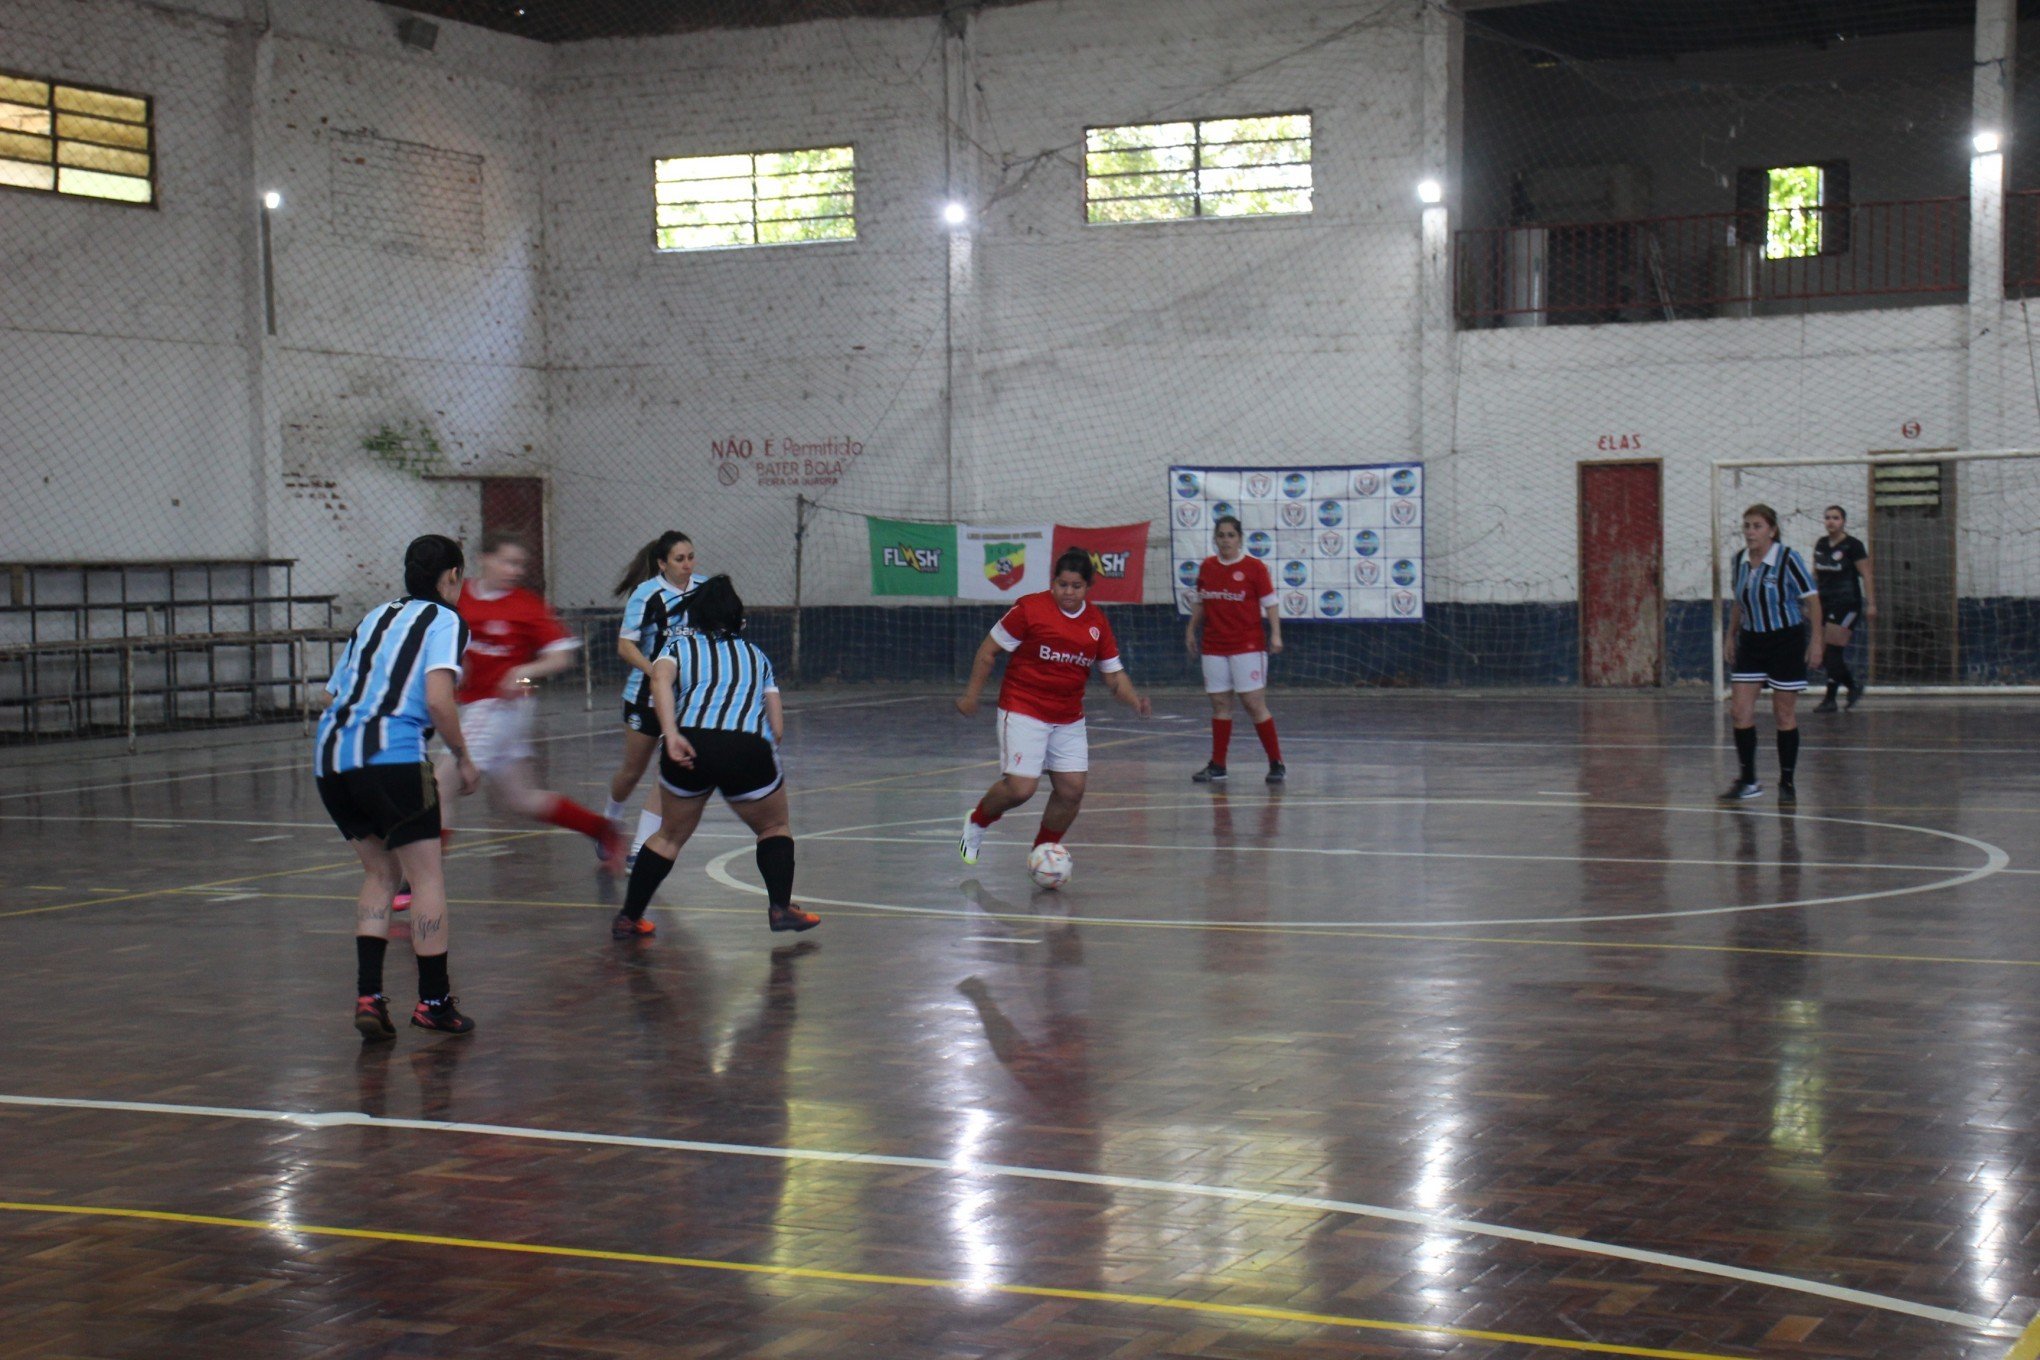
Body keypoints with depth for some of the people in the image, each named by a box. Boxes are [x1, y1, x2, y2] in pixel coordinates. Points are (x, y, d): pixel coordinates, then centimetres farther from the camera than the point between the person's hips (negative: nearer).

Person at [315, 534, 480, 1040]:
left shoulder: (376, 617, 24)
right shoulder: (445, 621, 4)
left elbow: (332, 695, 24)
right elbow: (438, 699, -12)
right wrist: (463, 758, -1)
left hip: (330, 755, 7)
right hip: (390, 753, -7)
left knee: (380, 874, 18)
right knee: (427, 877, 3)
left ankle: (367, 995, 8)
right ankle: (433, 1002, 6)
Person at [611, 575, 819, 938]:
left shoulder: (680, 645, 22)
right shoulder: (756, 654, 28)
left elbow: (660, 678, -3)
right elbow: (777, 726, 16)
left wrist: (671, 733, -13)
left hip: (691, 746, 0)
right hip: (749, 747, 0)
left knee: (671, 835, 21)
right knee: (775, 828, 25)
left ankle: (628, 919, 23)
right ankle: (780, 908, 10)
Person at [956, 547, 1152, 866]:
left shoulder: (1097, 621, 5)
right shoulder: (1029, 609, -10)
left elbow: (1113, 673, 10)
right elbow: (988, 650, -3)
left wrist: (1133, 699, -9)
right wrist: (971, 694, -5)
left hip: (1069, 720, 5)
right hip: (1024, 711, -5)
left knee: (1072, 790, -2)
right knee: (1020, 788, -15)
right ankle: (977, 822, 16)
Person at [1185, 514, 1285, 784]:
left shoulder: (1254, 567, -5)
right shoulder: (1206, 567, 8)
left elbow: (1271, 602, -5)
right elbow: (1199, 602, 19)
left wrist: (1276, 634, -15)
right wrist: (1191, 630, 16)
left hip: (1248, 647, -4)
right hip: (1214, 648, 4)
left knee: (1254, 703, -6)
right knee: (1219, 704, 5)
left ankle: (1277, 764, 2)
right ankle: (1217, 767, 9)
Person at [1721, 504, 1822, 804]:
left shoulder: (1788, 560, -14)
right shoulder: (1739, 560, 2)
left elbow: (1812, 600, -10)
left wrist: (1816, 640, -13)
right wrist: (1731, 635, 16)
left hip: (1787, 641, -5)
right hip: (1751, 641, 5)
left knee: (1785, 714, 2)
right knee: (1739, 711, -3)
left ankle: (1787, 783, 13)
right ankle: (1748, 781, 7)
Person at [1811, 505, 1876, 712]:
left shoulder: (1853, 545, -7)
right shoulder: (1820, 545, 12)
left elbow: (1866, 576, -9)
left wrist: (1871, 603, -15)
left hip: (1846, 604, -7)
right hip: (1824, 603, 7)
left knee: (1833, 652, -10)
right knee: (1823, 654, 3)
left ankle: (1830, 699, -2)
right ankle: (1853, 685, 22)